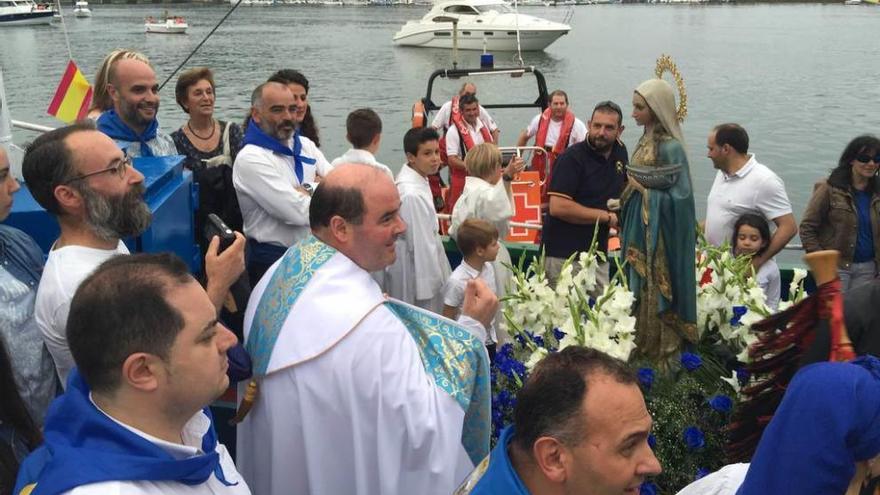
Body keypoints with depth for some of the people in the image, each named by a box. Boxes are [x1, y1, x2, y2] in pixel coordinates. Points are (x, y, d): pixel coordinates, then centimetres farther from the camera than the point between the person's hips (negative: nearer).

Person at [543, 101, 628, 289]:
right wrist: (607, 216, -13)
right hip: (563, 257, -6)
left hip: (598, 253, 7)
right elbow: (558, 207, -22)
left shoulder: (620, 151, 9)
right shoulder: (572, 158, -12)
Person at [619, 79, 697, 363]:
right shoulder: (646, 141, 9)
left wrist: (643, 189, -15)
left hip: (659, 238, -8)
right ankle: (641, 350, 27)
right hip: (640, 233, 8)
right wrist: (631, 185, 2)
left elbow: (679, 198, -19)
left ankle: (660, 356, 13)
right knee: (639, 292, 15)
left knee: (656, 296, 0)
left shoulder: (670, 148, -17)